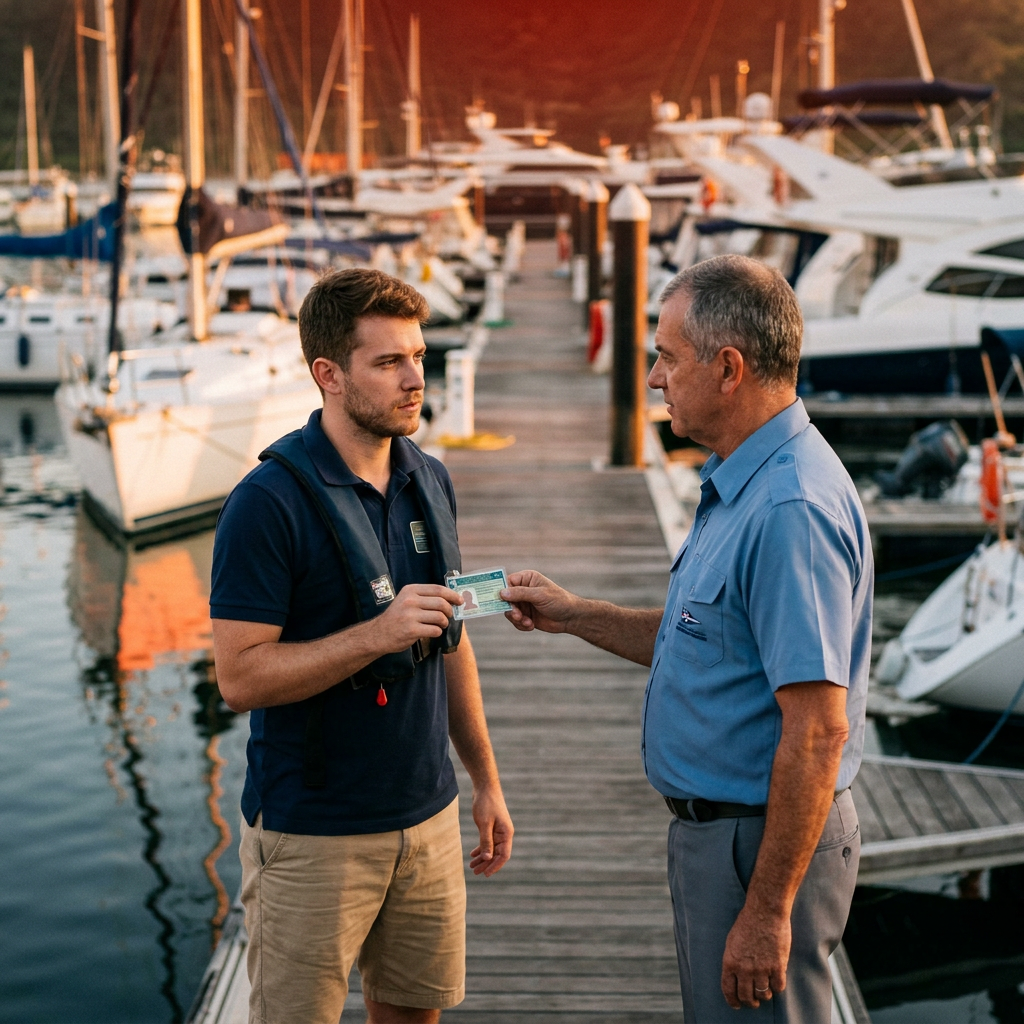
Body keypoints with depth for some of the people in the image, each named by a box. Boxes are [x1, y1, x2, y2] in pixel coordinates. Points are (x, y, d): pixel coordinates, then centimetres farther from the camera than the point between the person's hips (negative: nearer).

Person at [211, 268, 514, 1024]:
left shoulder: (430, 482, 7)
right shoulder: (269, 502, -15)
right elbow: (241, 676, -19)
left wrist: (486, 779, 14)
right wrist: (377, 633, -28)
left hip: (428, 816, 6)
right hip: (314, 835, -6)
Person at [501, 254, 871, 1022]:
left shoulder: (791, 510, -26)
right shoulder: (743, 484, 9)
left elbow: (817, 732, -27)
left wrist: (768, 910, -25)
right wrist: (570, 614, 16)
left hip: (767, 844, -10)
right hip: (717, 827, 11)